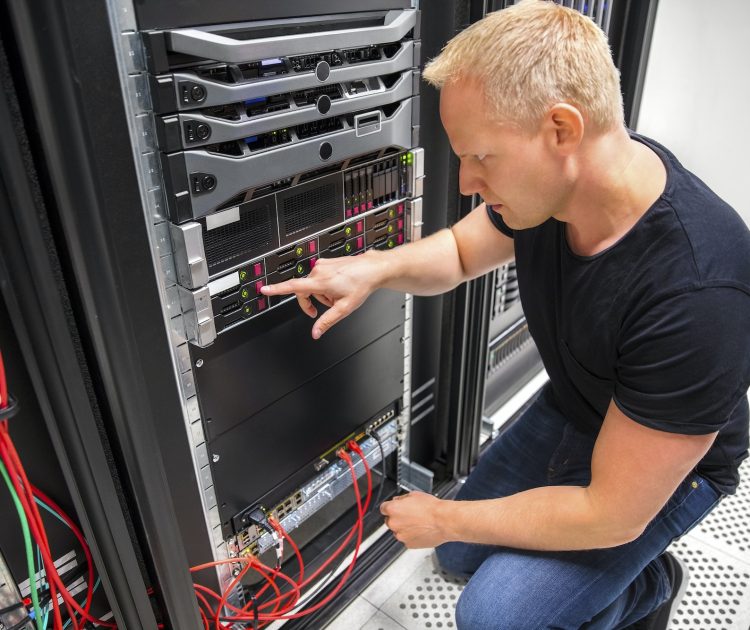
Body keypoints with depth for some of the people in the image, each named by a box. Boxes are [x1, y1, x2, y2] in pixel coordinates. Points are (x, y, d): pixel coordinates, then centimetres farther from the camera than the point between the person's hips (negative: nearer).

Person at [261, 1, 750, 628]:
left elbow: (613, 515, -31)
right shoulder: (551, 180, -20)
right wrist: (375, 266, -21)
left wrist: (444, 518, -19)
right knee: (460, 555, 14)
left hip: (665, 465, -6)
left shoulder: (694, 294, -40)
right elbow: (462, 250, 1)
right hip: (566, 411, 6)